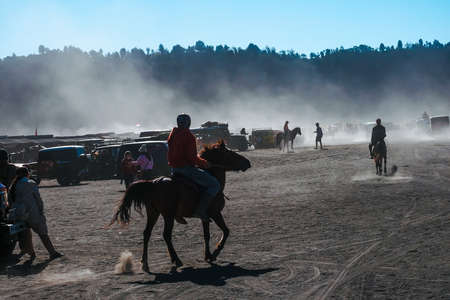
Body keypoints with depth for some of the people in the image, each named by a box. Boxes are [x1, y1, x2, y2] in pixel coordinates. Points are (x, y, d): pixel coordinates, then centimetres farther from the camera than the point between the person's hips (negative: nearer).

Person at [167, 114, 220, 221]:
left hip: (174, 168, 9)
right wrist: (204, 163, -3)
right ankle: (200, 210, -19)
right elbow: (192, 157, -20)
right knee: (215, 184, -9)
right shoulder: (189, 136, -14)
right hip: (186, 167, -9)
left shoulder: (172, 134, 13)